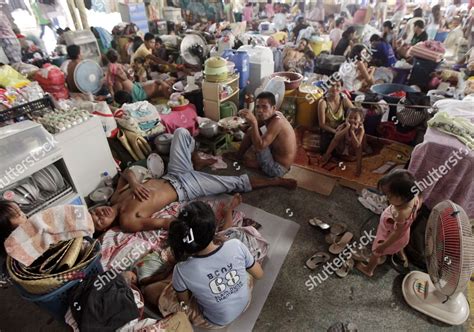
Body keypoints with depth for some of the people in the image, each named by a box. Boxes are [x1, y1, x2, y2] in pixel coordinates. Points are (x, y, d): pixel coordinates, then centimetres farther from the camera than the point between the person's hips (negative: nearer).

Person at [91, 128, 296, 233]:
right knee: (237, 183, -6)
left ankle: (197, 162, 36)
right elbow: (164, 223, -24)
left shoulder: (115, 198, -1)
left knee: (181, 132, 13)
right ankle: (278, 182, 13)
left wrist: (134, 183, -13)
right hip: (184, 188, -6)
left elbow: (126, 172, 10)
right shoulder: (128, 222, -18)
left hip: (174, 176, 6)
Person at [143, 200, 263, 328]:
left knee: (149, 291, 8)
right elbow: (259, 274, -10)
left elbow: (184, 302, -10)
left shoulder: (182, 271, -33)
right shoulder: (236, 246, -30)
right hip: (245, 303, 2)